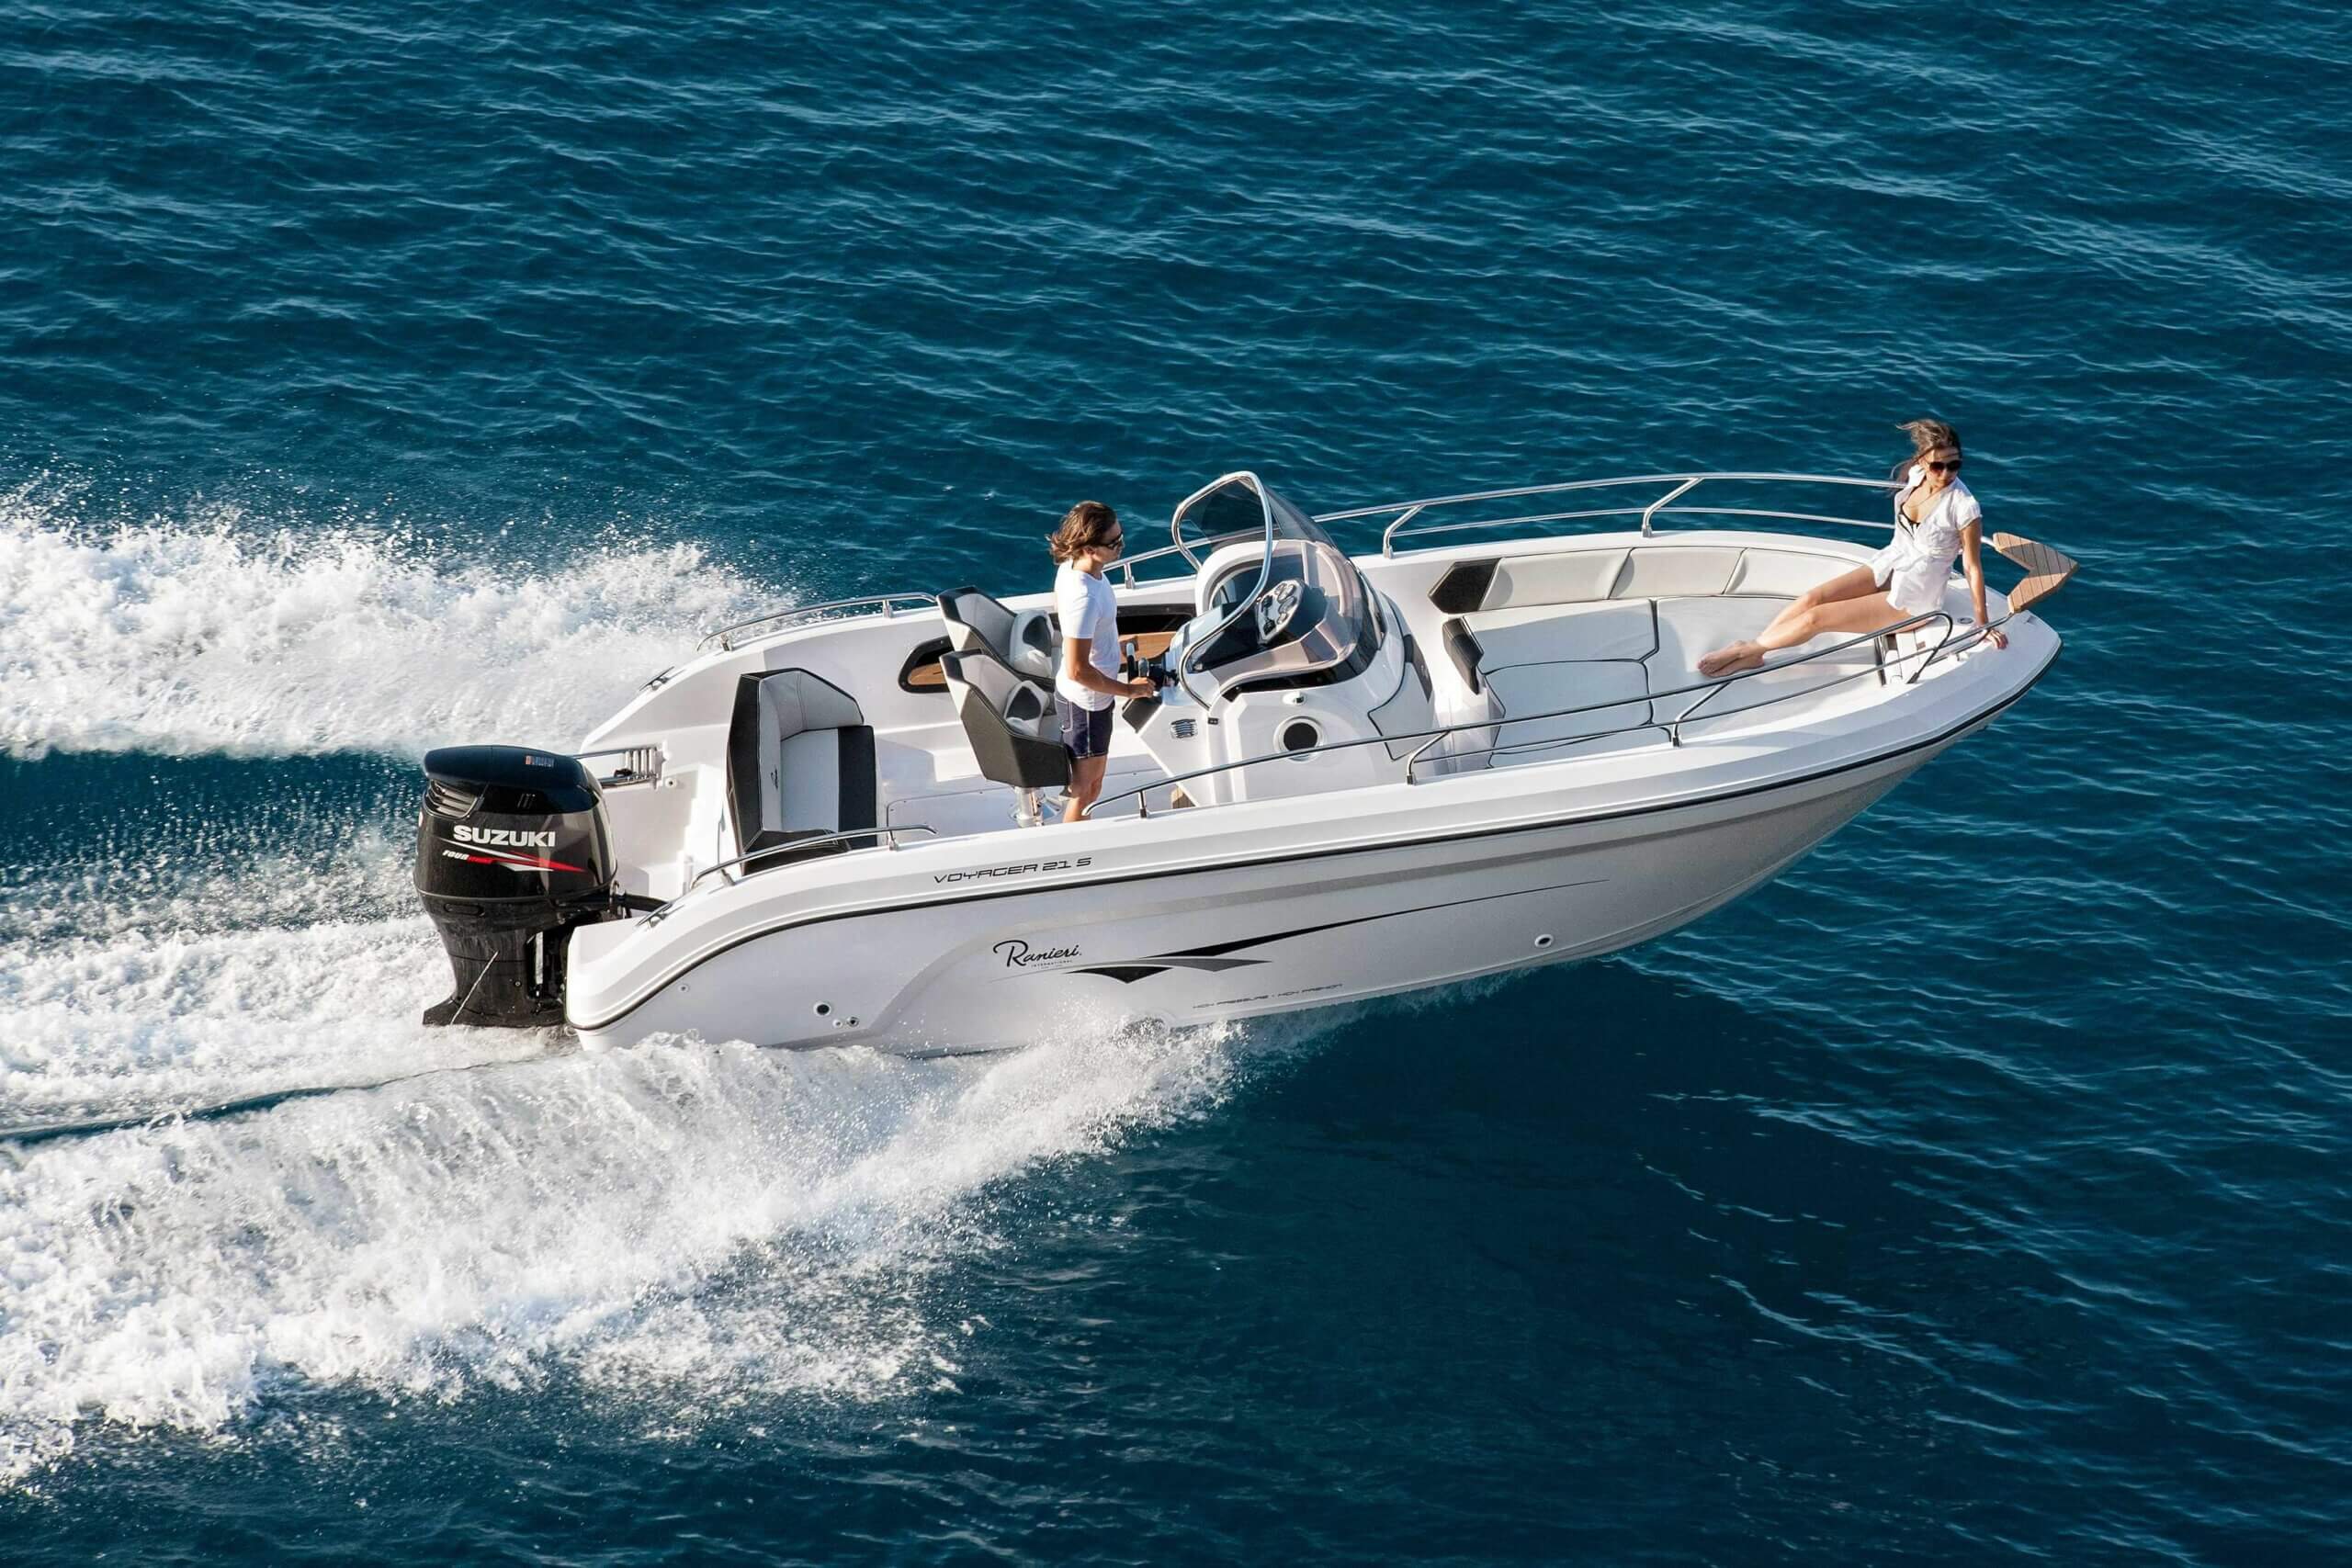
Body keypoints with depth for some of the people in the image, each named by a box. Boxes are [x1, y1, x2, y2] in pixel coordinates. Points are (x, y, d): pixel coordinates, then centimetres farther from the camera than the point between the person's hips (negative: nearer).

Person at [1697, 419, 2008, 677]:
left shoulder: (1964, 506, -26)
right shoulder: (1917, 475, -7)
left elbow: (1973, 566, -18)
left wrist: (1982, 624, -12)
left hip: (1913, 601, -6)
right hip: (1887, 567, 6)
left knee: (1817, 618, -12)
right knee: (1811, 598, -11)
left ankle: (1749, 650, 4)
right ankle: (1750, 649, -3)